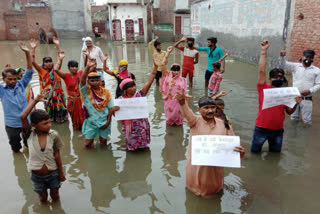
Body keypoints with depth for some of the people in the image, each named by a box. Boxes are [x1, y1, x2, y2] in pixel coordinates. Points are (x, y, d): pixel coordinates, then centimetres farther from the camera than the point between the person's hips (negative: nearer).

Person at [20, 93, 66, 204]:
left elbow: (57, 155, -9)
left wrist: (61, 172, -3)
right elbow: (23, 117, -32)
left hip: (53, 173, 0)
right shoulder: (30, 134, -17)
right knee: (43, 198, 21)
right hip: (37, 175, 0)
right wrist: (35, 101, -31)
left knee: (55, 196, 20)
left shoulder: (54, 135, -17)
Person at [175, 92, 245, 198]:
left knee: (211, 191, 24)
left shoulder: (224, 125, -6)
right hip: (196, 167, -1)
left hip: (215, 167, 2)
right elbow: (187, 113, -35)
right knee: (195, 187, 21)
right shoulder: (195, 121, -13)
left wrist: (240, 152, -25)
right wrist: (182, 102, -57)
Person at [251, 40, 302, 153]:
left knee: (275, 153, 20)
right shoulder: (264, 88, -8)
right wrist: (264, 51, -20)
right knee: (255, 151, 12)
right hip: (262, 128, -3)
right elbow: (261, 71, -18)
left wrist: (296, 103, -11)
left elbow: (289, 111, 9)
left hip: (278, 130, 3)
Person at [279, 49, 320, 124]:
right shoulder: (295, 66, 4)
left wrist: (310, 91, -16)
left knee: (307, 121, 4)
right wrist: (282, 56, -28)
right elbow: (284, 64, -8)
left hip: (307, 99, -1)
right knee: (294, 118, 15)